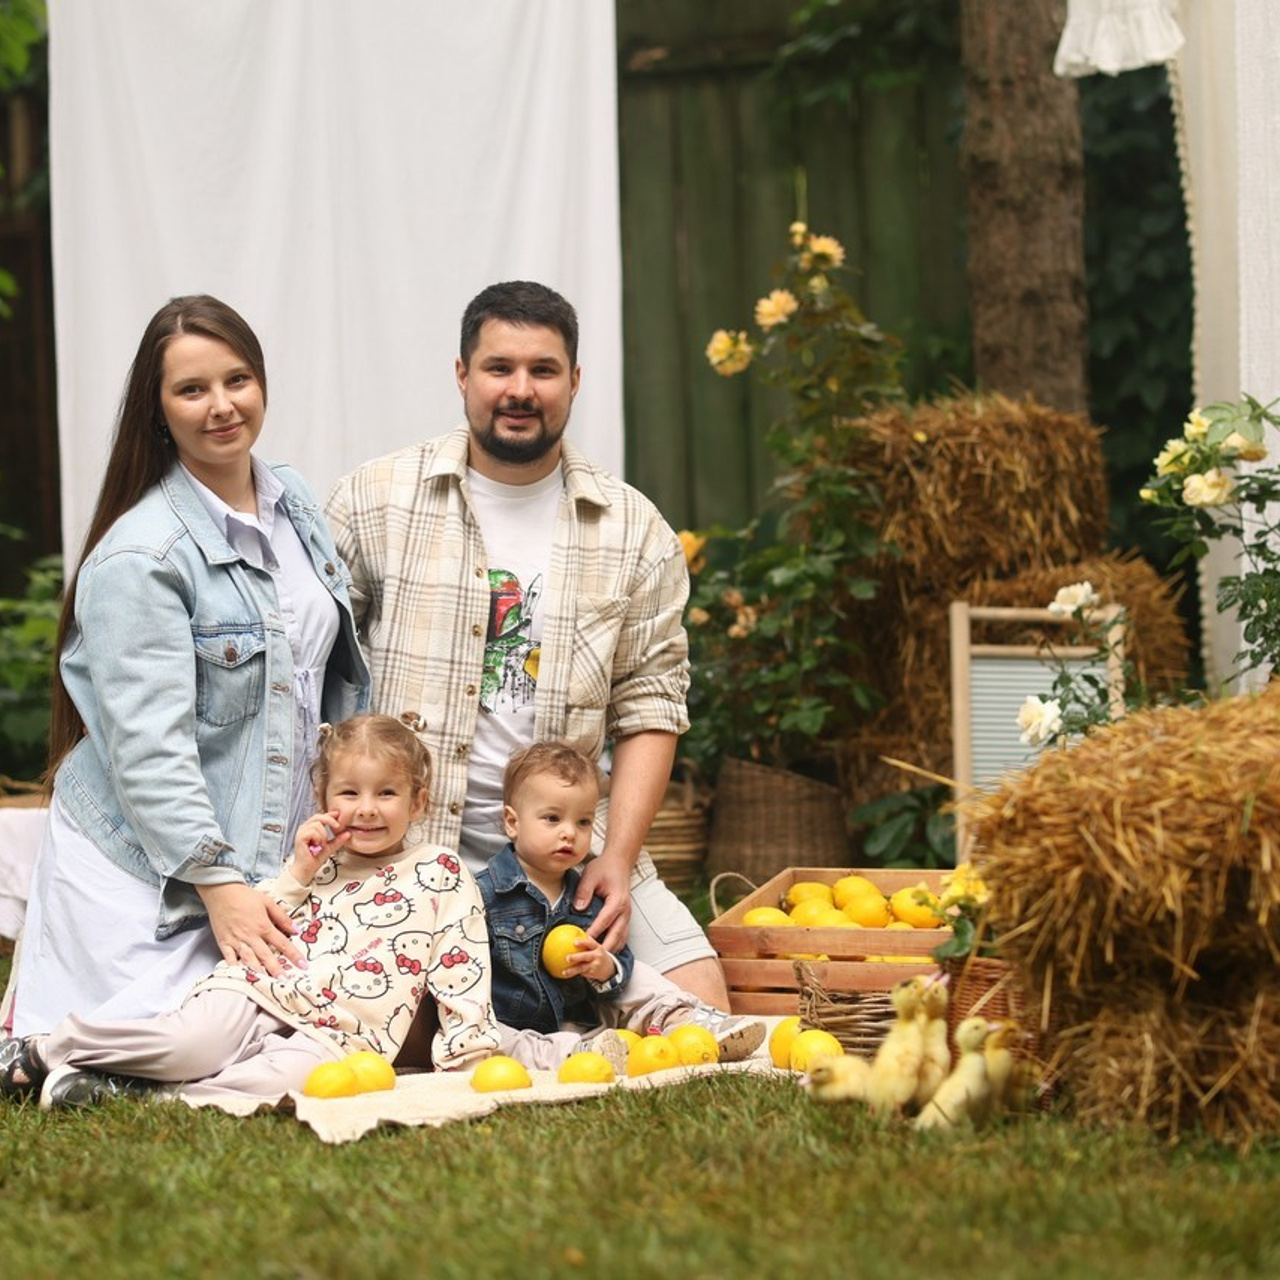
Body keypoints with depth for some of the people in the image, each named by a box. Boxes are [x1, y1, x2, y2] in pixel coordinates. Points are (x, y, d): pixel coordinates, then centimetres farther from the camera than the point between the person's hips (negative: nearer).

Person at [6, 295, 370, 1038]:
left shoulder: (294, 504, 8)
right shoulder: (139, 555, -16)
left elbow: (335, 679, 21)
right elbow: (148, 746, -20)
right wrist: (219, 885, -24)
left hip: (274, 855, 8)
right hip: (145, 867, -7)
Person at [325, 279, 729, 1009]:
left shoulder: (634, 531, 7)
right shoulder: (374, 503, 3)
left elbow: (650, 703, 5)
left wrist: (617, 858, -7)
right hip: (405, 850, -2)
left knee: (698, 1005, -10)